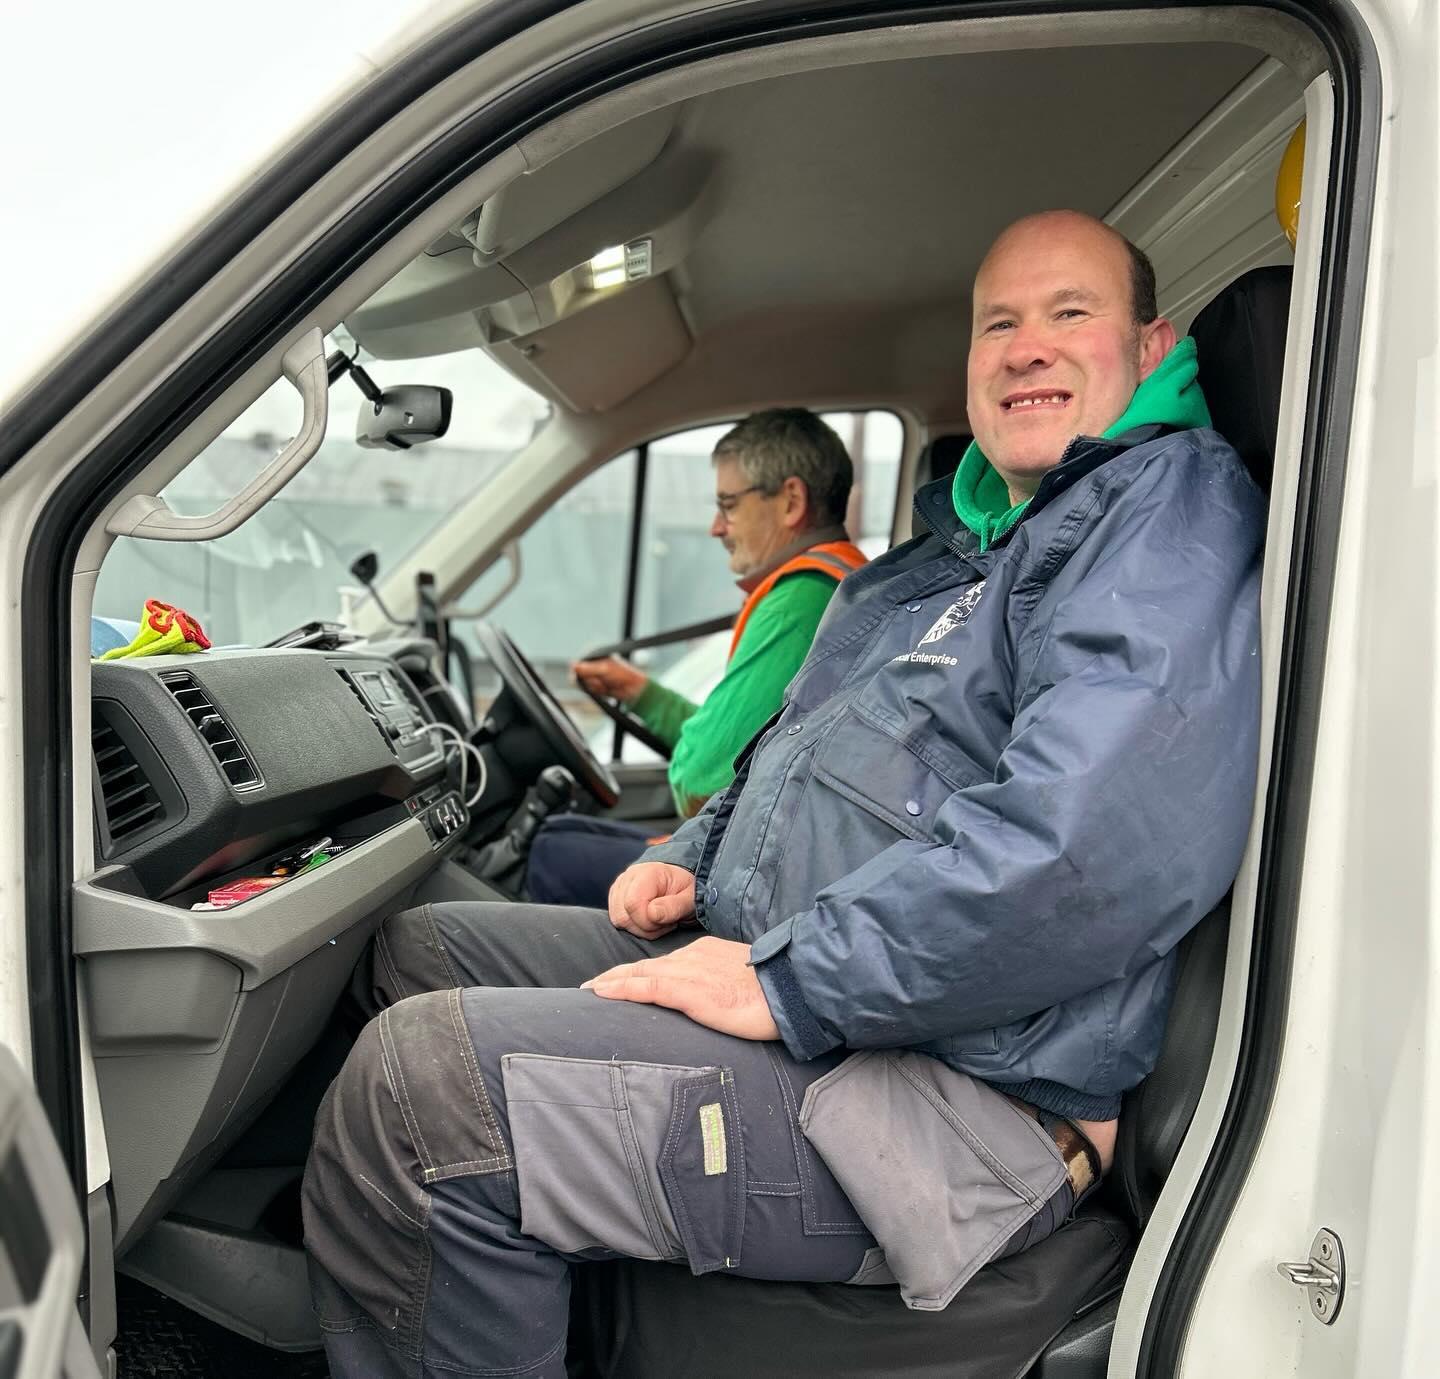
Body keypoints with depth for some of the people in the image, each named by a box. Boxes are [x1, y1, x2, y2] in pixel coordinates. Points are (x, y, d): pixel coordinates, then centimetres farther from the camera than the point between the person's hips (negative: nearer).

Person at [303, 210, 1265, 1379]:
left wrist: (784, 981, -22)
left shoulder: (1177, 507, -10)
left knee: (427, 1071, -23)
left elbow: (1097, 837, -28)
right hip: (766, 964, 10)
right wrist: (691, 861, 11)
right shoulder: (952, 550, 21)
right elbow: (794, 751, 32)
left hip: (960, 1101, -10)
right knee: (424, 946, 15)